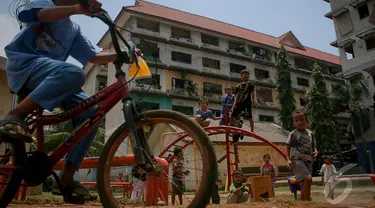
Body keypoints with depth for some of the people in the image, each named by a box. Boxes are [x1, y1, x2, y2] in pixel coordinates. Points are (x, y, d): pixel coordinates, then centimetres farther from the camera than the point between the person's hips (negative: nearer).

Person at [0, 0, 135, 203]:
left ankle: (66, 178, -9)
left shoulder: (74, 29, 27)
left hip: (51, 76, 6)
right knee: (73, 73, -36)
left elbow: (93, 57, 18)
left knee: (90, 112, -12)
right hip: (24, 64, -6)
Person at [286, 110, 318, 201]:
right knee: (308, 179, -25)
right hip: (297, 160, -6)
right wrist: (288, 159, -14)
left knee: (304, 184, 12)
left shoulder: (310, 133, 13)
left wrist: (315, 151, -1)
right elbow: (288, 148, 0)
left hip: (308, 160, 6)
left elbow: (313, 146, 22)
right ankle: (308, 200, -15)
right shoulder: (293, 134, -2)